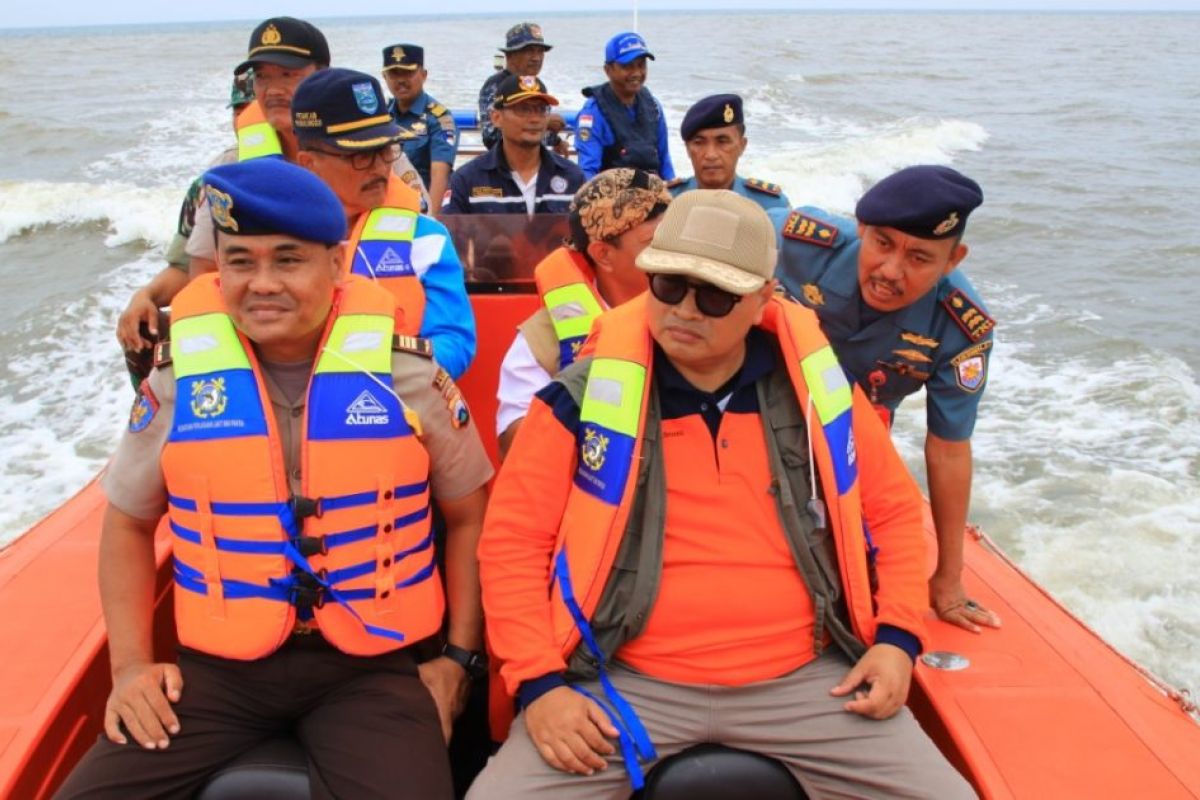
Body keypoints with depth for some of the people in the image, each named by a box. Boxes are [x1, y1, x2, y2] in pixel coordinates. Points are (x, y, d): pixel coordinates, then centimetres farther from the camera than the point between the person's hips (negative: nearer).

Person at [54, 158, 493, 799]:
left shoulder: (408, 373, -6)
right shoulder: (179, 378, -2)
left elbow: (468, 514, 8)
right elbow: (128, 523, 14)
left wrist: (458, 657, 4)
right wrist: (130, 662, 4)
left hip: (369, 664, -1)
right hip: (218, 665, 2)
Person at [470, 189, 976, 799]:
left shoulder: (817, 387, 1)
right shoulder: (584, 395, -7)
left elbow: (894, 507, 13)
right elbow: (513, 537, -3)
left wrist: (898, 636, 2)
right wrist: (539, 681, -11)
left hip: (805, 680, 2)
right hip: (627, 683, -1)